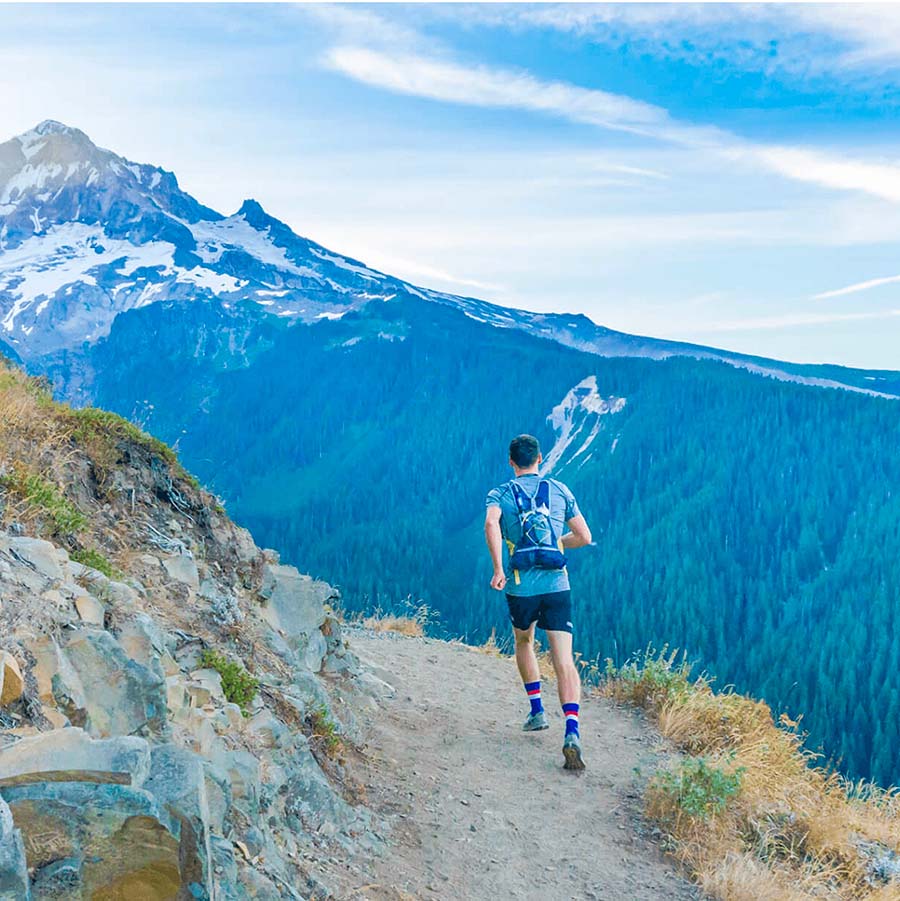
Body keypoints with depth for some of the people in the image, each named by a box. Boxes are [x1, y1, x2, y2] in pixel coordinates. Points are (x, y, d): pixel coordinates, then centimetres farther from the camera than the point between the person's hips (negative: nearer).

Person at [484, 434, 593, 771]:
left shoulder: (499, 494, 5)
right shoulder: (560, 490, 10)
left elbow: (491, 523, -18)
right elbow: (584, 537, 13)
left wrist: (498, 569, -19)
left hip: (520, 588, 0)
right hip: (557, 585, 0)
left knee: (523, 642, 29)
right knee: (564, 661, -7)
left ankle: (537, 711, 29)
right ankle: (571, 732, -25)